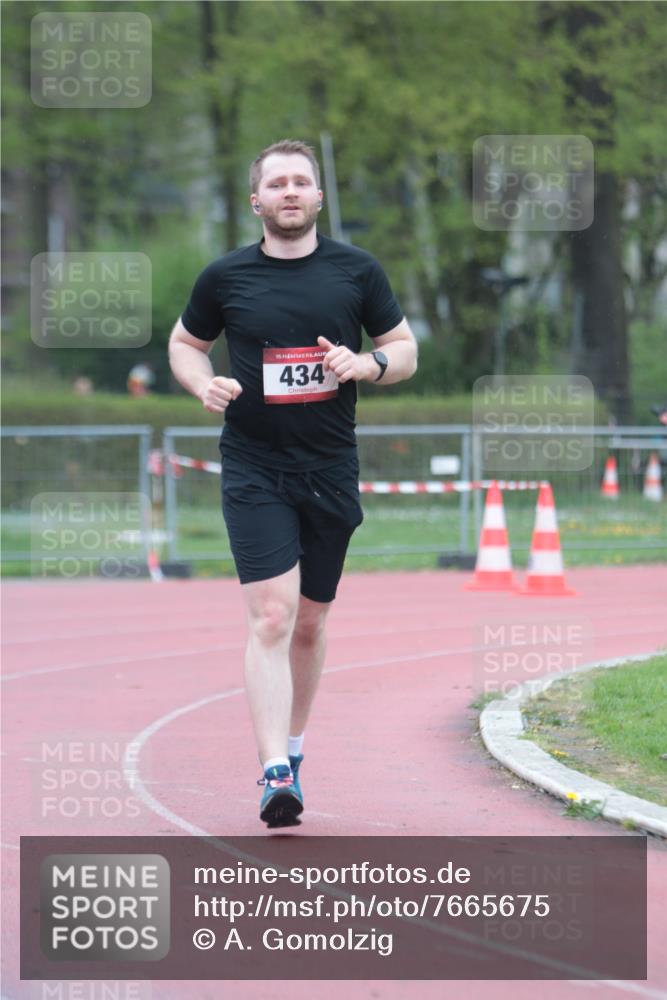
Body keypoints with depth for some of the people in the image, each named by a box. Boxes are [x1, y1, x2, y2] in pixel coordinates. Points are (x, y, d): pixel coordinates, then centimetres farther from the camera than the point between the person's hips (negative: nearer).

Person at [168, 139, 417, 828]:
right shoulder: (225, 277, 1)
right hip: (253, 472, -2)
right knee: (270, 617, -15)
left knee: (309, 623, 12)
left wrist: (367, 363, -11)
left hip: (331, 471, 2)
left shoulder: (357, 272, 4)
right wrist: (204, 385, -5)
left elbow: (406, 351, 11)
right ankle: (275, 774, -20)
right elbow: (184, 343, 16)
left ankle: (291, 750, 30)